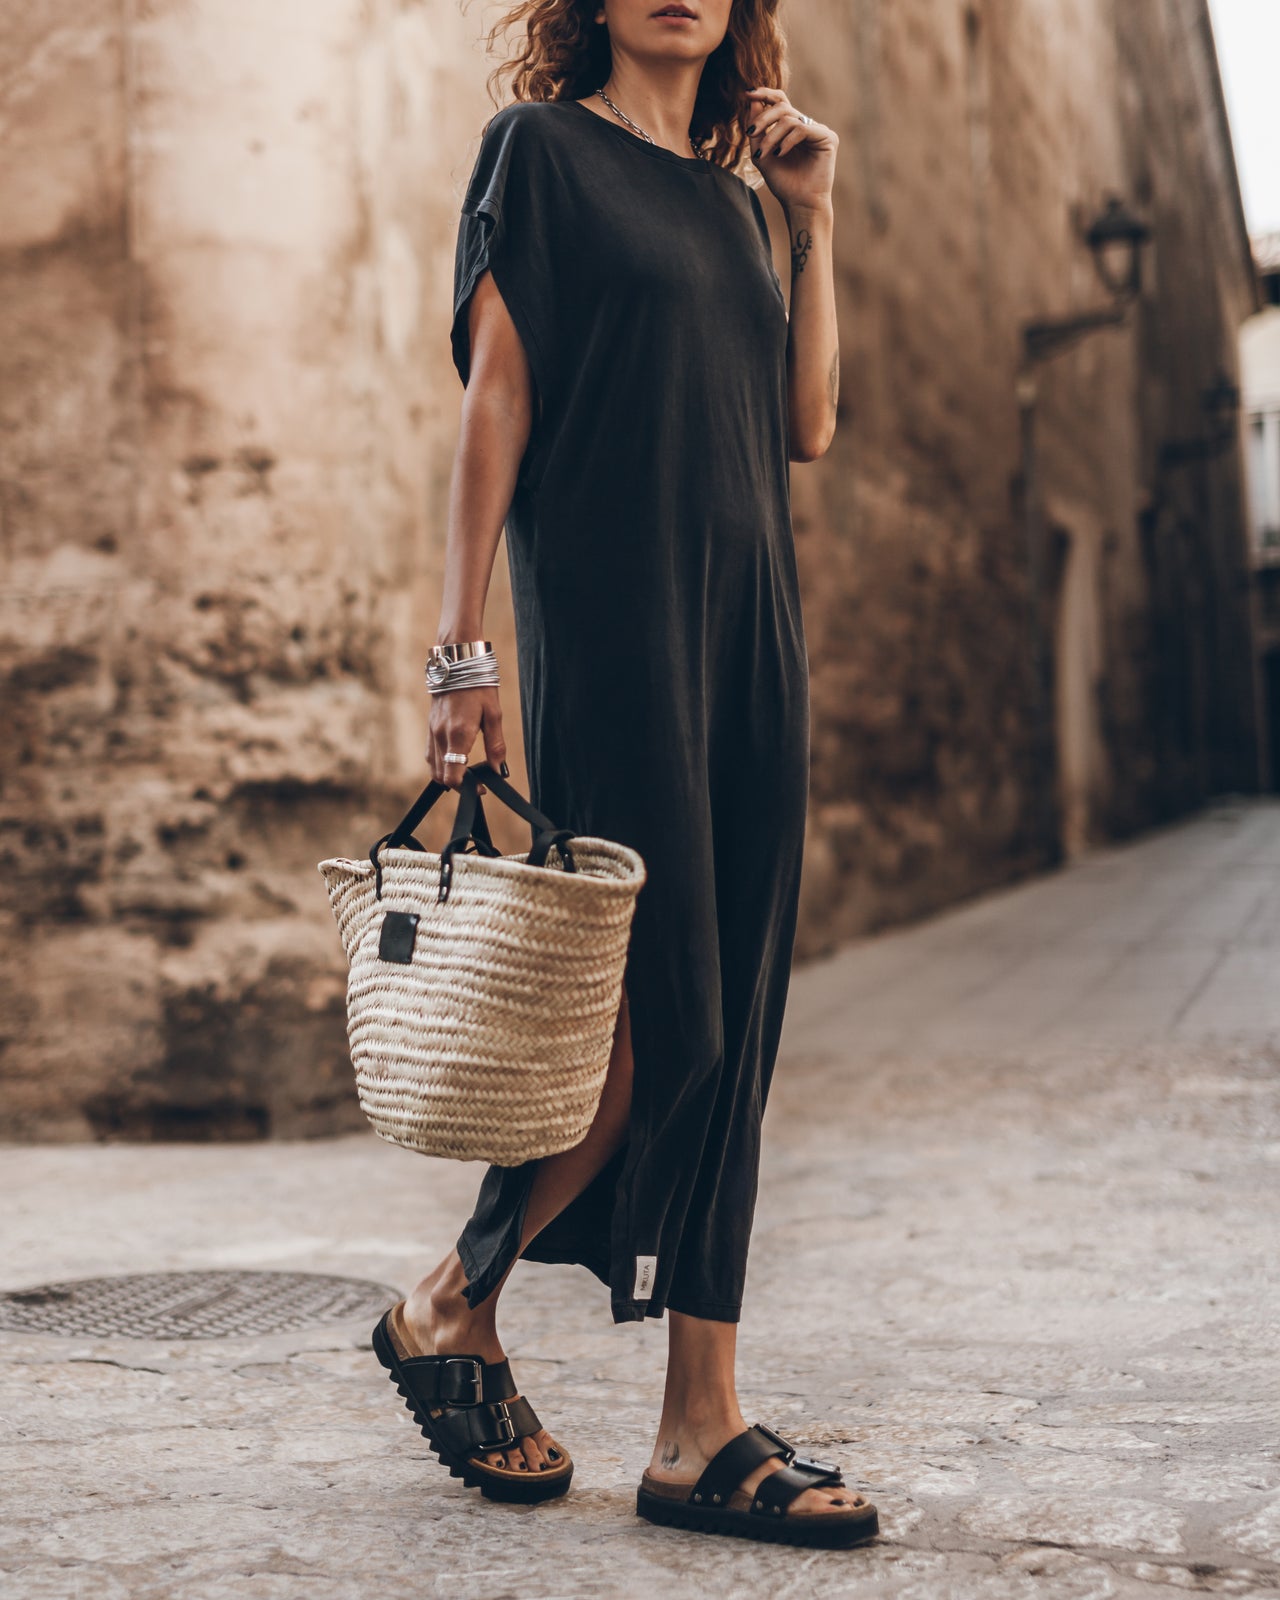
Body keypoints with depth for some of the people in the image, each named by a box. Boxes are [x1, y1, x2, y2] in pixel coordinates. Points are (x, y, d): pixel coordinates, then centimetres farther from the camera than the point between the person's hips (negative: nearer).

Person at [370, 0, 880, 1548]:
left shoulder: (735, 192, 21)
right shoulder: (541, 146, 4)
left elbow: (807, 423, 14)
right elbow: (494, 401, -4)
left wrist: (812, 221, 9)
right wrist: (460, 648, -11)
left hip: (749, 624, 7)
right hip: (608, 620, -6)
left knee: (730, 1029, 2)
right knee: (657, 1016, -9)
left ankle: (701, 1427, 7)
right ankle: (449, 1309, 12)